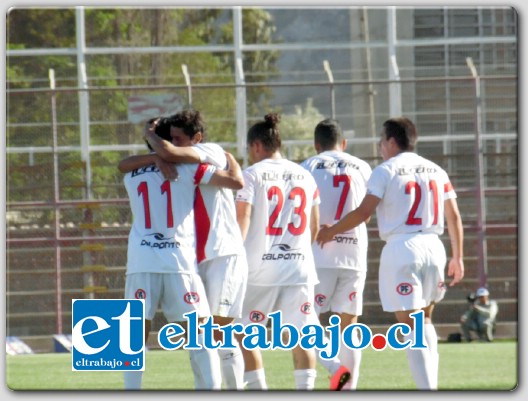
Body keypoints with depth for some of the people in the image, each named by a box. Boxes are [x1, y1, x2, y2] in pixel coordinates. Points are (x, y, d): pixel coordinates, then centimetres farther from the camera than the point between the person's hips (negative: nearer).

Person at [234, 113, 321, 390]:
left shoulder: (253, 175, -2)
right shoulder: (305, 177, 12)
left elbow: (242, 219, -10)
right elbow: (314, 227, 16)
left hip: (260, 266, -4)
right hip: (299, 264, 4)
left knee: (245, 332, 8)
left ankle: (258, 390, 4)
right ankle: (305, 391, -5)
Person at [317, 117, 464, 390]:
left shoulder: (386, 171, -3)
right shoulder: (436, 171, 12)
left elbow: (363, 212, -8)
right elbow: (454, 217, 12)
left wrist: (330, 232, 4)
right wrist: (457, 257, 19)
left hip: (401, 248, -5)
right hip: (433, 247, 5)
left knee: (411, 325, -4)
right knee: (424, 321, 21)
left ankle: (427, 389, -11)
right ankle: (431, 383, 16)